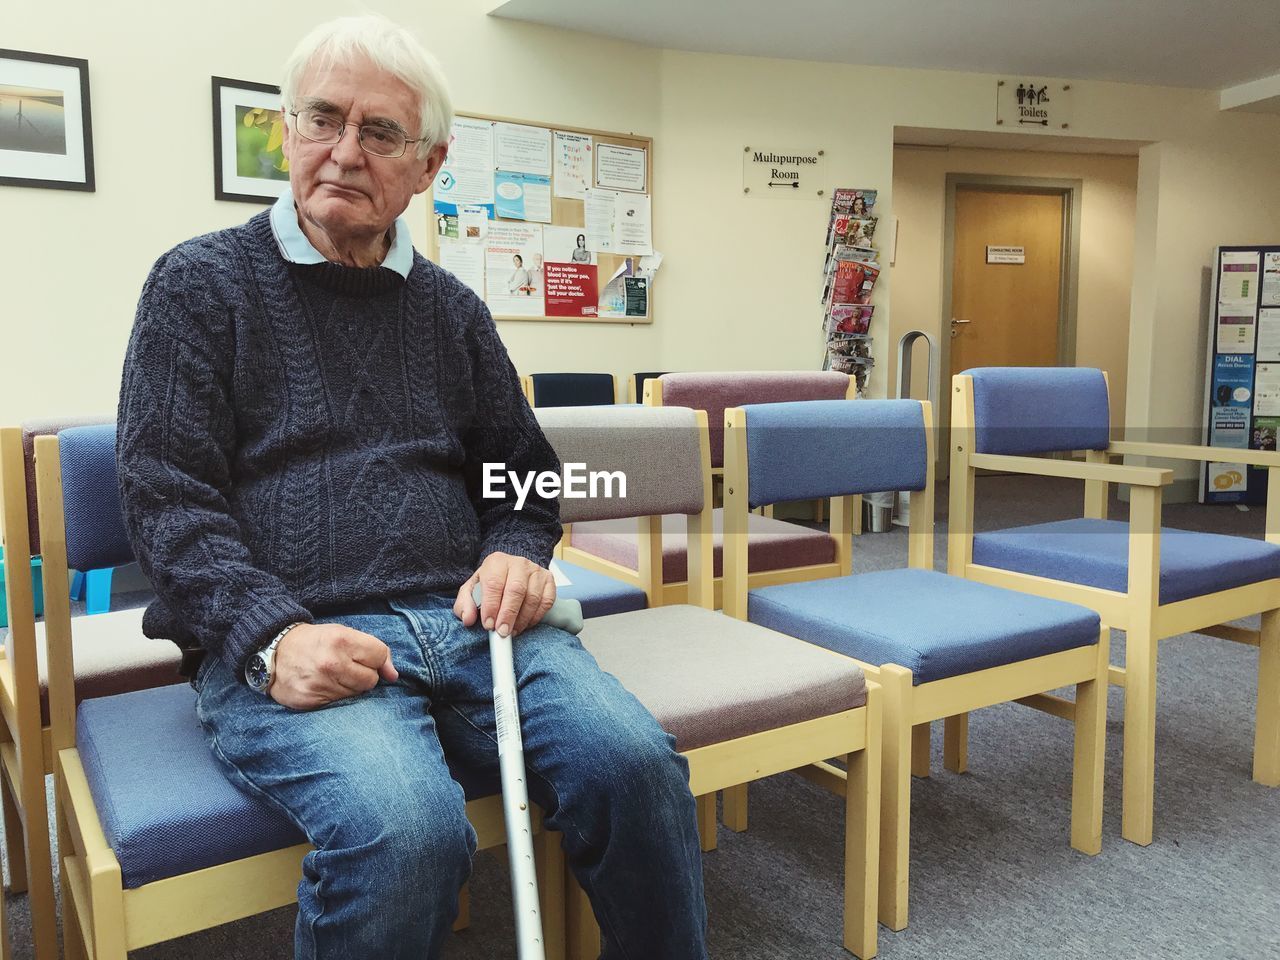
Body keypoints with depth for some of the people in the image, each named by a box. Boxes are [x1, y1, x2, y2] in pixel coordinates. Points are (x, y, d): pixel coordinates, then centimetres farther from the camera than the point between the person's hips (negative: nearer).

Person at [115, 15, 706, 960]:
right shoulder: (202, 282, 8)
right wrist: (273, 636, -16)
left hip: (466, 621, 4)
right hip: (291, 647, -3)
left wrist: (518, 552, 2)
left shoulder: (452, 308, 19)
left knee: (636, 764, -22)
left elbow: (521, 468, 25)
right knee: (406, 830, -32)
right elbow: (166, 495, -1)